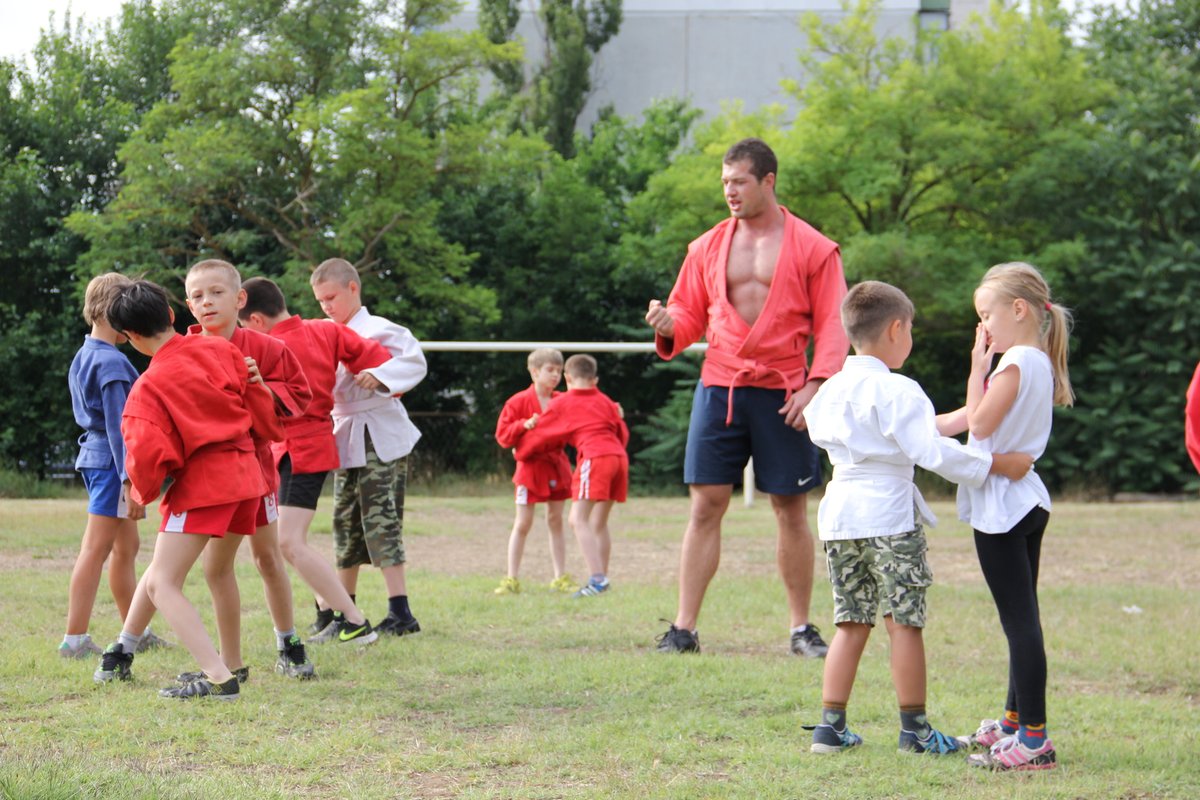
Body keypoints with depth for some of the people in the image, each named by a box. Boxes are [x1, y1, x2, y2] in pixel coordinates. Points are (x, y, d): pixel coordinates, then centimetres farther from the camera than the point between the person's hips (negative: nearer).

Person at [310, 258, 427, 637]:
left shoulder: (377, 329, -10)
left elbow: (415, 360, -19)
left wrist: (380, 376, -33)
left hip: (379, 437, -8)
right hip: (346, 437, 8)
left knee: (381, 520, -12)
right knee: (347, 522, 13)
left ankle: (401, 612, -12)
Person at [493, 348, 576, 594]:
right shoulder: (519, 402, -6)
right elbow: (503, 436, -7)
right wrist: (524, 425, -23)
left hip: (557, 466, 4)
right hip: (531, 468, -4)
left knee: (555, 522, 9)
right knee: (522, 524, -2)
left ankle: (561, 578, 13)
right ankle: (512, 579, 3)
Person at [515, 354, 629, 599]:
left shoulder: (561, 404, 12)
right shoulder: (605, 401, 23)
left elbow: (539, 434, 20)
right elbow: (622, 432, 24)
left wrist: (520, 452, 36)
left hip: (594, 458, -6)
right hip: (619, 456, 6)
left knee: (579, 519, -9)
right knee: (599, 523, 15)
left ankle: (597, 579, -22)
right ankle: (602, 578, 17)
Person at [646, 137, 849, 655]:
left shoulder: (813, 248, 1)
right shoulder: (707, 247, 10)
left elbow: (831, 325, -1)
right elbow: (690, 313, 14)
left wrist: (815, 384, -13)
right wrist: (668, 325, -9)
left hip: (783, 394, -2)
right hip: (718, 389, 2)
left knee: (791, 510, 4)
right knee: (705, 506, -2)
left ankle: (802, 629, 15)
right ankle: (684, 628, 1)